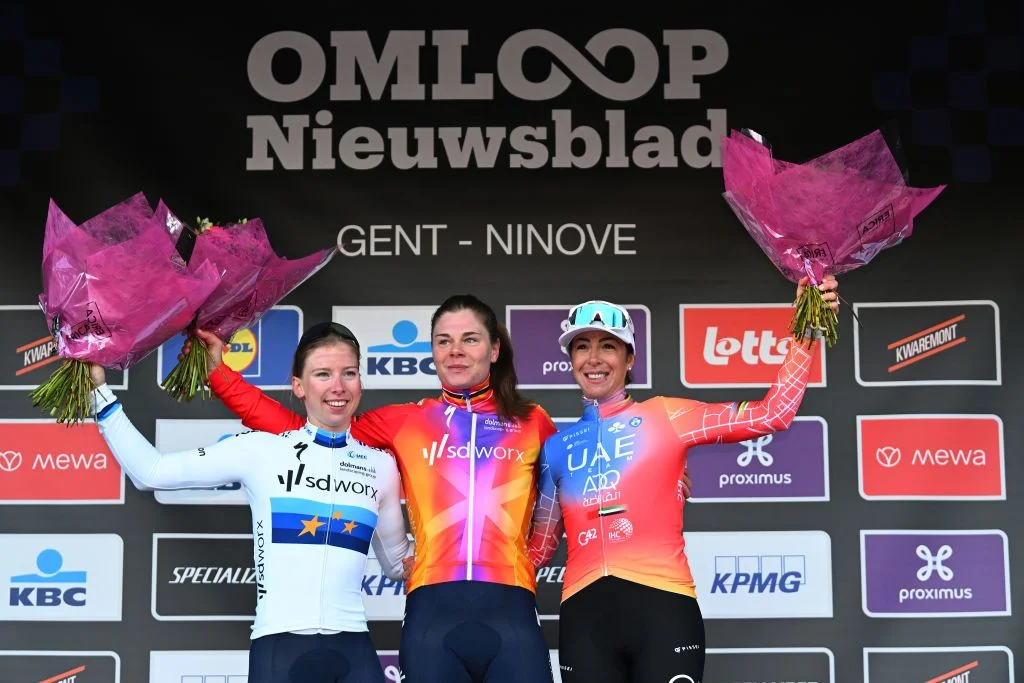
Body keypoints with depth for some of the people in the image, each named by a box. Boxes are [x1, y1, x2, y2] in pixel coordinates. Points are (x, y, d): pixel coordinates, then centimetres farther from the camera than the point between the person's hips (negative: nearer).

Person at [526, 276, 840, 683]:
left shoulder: (665, 416, 8)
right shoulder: (557, 446, 16)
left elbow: (772, 414, 1)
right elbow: (539, 546, 19)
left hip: (661, 606, -2)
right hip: (585, 614, 3)